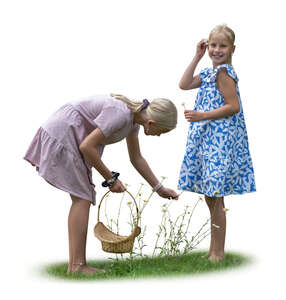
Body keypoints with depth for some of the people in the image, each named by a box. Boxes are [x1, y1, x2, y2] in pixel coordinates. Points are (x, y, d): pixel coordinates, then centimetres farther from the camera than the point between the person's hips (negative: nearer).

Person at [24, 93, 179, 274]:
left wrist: (159, 188, 19)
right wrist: (110, 178, -16)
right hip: (62, 135, -10)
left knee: (81, 199, 6)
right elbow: (87, 146, -26)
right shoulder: (121, 114, -26)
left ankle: (74, 265, 6)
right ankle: (78, 265, -11)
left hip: (70, 137, 10)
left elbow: (137, 159, 16)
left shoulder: (133, 118, 3)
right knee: (83, 199, -10)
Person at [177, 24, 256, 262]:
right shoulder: (209, 73, 16)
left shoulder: (223, 72, -12)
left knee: (216, 197, -6)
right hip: (207, 141, 10)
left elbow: (233, 106, -17)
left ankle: (218, 253, 1)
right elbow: (184, 84, 12)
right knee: (210, 197, 13)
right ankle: (214, 249, 22)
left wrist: (203, 115, -22)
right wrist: (197, 57, 10)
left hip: (220, 141, -10)